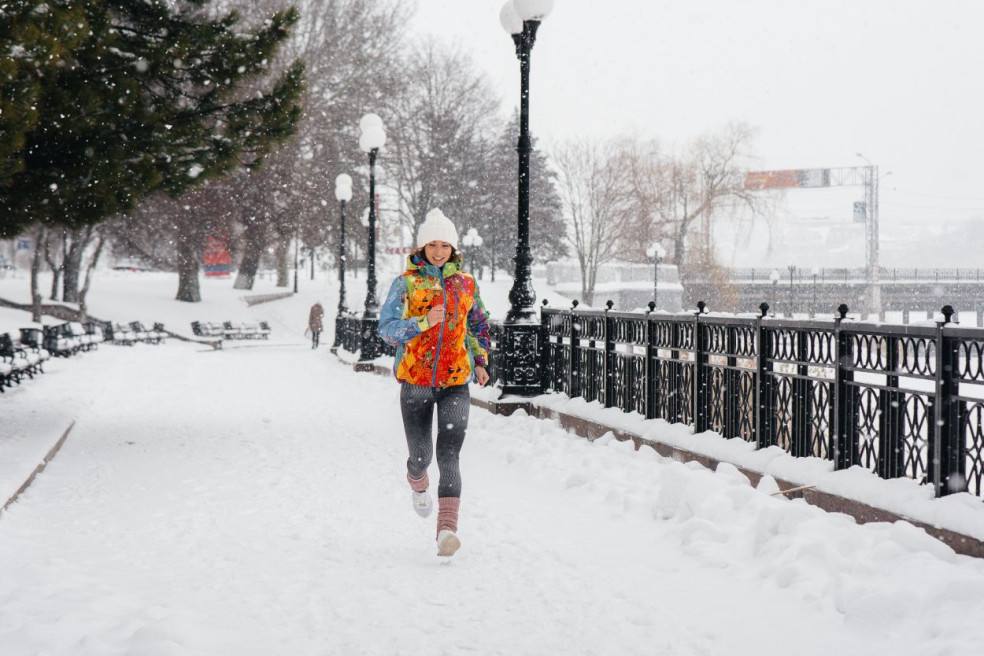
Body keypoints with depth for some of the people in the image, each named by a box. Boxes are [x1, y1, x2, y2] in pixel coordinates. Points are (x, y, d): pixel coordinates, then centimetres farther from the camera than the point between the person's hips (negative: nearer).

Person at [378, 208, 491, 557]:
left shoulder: (466, 284, 8)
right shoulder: (406, 283, -1)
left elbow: (479, 325, 23)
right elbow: (386, 328, -8)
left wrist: (481, 361, 12)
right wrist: (424, 322, -21)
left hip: (455, 383, 1)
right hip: (415, 382, -1)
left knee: (449, 454, -13)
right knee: (421, 454, 6)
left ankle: (447, 528, -20)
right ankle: (417, 484, 44)